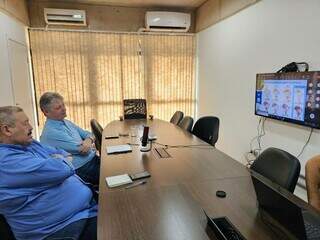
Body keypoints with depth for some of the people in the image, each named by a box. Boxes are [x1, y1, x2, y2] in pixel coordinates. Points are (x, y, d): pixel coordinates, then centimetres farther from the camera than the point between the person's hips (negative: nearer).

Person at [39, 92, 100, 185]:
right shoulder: (51, 132, -18)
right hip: (82, 170, -8)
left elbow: (87, 134, 12)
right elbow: (82, 150, -20)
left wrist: (89, 140, -11)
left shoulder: (65, 122, 10)